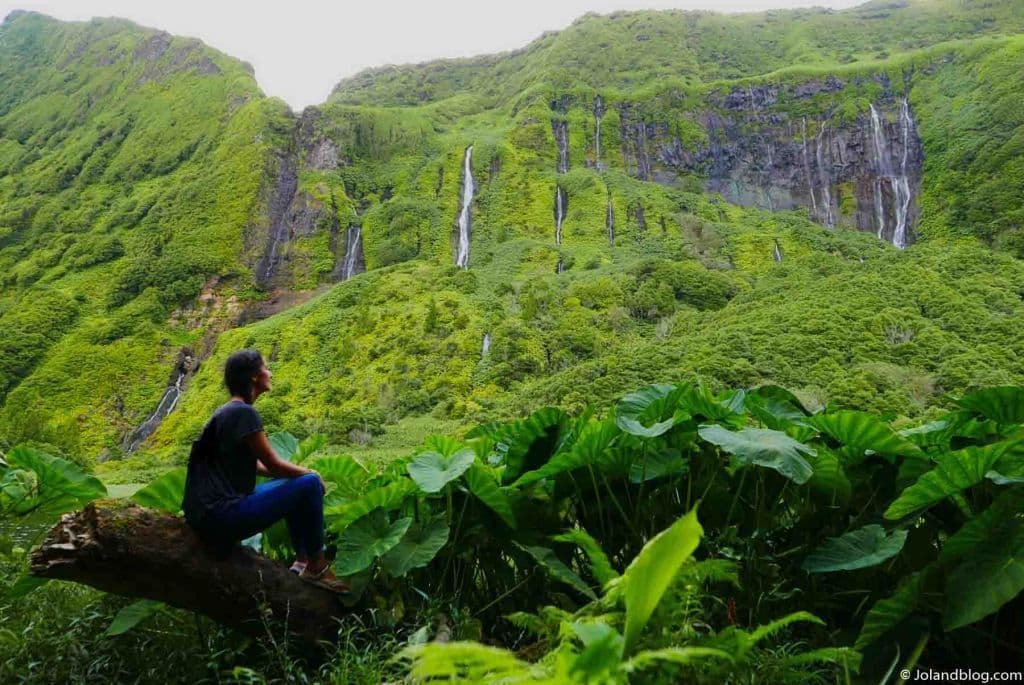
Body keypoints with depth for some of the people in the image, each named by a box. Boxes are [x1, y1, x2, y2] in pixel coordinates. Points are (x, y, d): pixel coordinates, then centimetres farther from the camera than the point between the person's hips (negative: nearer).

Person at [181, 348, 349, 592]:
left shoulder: (227, 412, 14)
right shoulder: (244, 412, -15)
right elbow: (274, 464, -12)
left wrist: (300, 471, 15)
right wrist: (309, 472, 6)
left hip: (206, 513, 10)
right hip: (221, 518, -10)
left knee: (296, 484, 21)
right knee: (310, 484, -10)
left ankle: (302, 560, 19)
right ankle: (317, 566, 4)